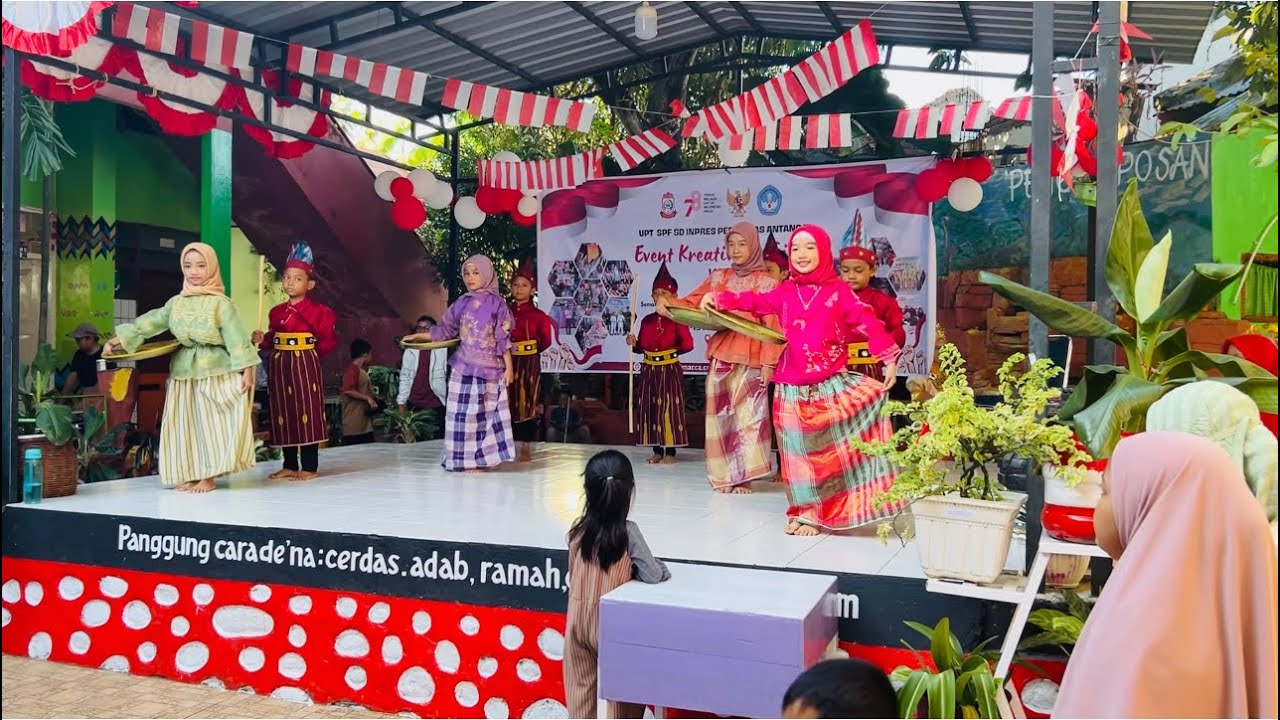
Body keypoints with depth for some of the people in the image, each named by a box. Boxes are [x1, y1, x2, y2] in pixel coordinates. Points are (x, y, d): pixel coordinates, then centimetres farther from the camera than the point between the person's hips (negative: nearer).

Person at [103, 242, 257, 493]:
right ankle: (189, 475, 15)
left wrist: (246, 370, -16)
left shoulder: (221, 303, -7)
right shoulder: (176, 302, 8)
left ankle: (209, 476, 6)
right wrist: (116, 340, 4)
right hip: (184, 371, 5)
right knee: (185, 424, 6)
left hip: (216, 372, -5)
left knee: (210, 423, -2)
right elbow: (149, 322, 9)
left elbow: (236, 338, -11)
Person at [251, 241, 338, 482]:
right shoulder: (276, 311, 11)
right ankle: (290, 465, 19)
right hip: (279, 365, 6)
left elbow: (330, 340, -7)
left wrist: (311, 354, -8)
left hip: (305, 365, -6)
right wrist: (262, 340, -3)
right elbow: (272, 339, 16)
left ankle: (309, 467, 3)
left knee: (307, 412, -3)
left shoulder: (317, 311, -7)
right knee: (283, 414, 9)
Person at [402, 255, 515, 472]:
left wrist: (509, 367, -7)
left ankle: (482, 458, 5)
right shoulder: (462, 303, 8)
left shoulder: (496, 303, -2)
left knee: (484, 412, 0)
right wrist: (418, 336, 17)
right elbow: (446, 330, 18)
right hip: (464, 367, 4)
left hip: (489, 368, -3)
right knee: (463, 412, 2)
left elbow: (503, 339, -4)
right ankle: (465, 458, 10)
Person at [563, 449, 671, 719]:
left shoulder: (577, 530, -5)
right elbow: (653, 575, -20)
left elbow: (572, 574, 6)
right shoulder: (628, 532, -17)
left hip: (578, 620, 4)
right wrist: (664, 570, 2)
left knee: (580, 687, 15)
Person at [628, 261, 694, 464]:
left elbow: (687, 344, -11)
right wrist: (633, 344, -6)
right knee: (650, 408, 6)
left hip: (670, 370, -5)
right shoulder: (647, 320, 10)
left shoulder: (677, 319, -6)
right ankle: (657, 451, 14)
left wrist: (670, 352, -5)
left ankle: (671, 452, 3)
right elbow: (642, 347, 14)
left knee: (669, 409, -4)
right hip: (649, 370, 6)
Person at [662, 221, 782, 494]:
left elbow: (772, 327, -3)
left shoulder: (767, 283, 2)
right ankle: (724, 475, 9)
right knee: (721, 414, 3)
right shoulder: (718, 277, 12)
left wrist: (768, 362, -10)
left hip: (751, 358, -3)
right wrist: (668, 303, -13)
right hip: (721, 354, 3)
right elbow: (690, 304, 7)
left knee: (748, 415, -5)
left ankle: (744, 475, 3)